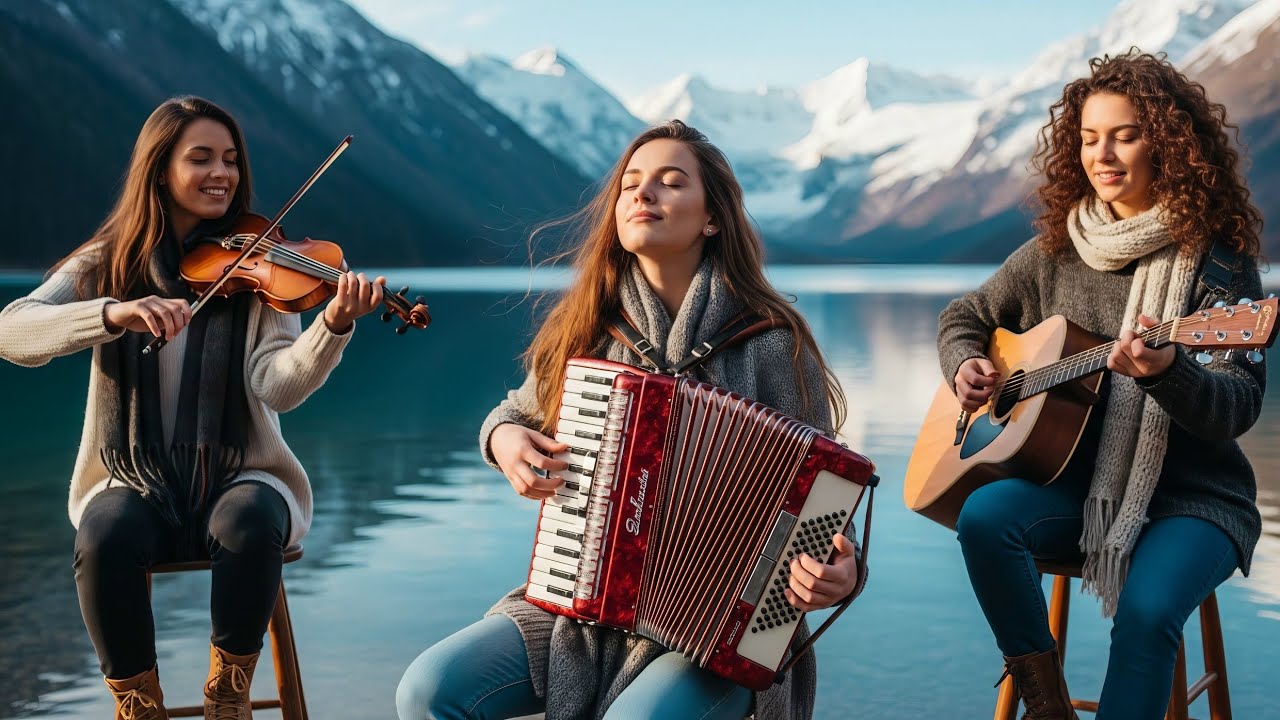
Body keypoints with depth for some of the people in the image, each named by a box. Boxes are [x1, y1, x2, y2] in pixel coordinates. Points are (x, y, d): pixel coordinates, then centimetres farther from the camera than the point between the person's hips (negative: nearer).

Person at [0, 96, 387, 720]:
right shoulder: (104, 265, 3)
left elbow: (278, 386, -16)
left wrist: (333, 326, -35)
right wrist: (114, 314, -32)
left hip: (238, 476, 0)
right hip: (135, 484, 0)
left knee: (250, 526, -34)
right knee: (105, 539, -32)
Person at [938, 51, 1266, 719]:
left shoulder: (1216, 256, -5)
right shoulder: (1056, 249, 7)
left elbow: (1238, 407, -13)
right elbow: (963, 315, 20)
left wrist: (1168, 372, -34)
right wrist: (965, 365, -3)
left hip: (1192, 495, -3)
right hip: (1076, 483, 4)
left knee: (1146, 609, -33)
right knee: (984, 514, -27)